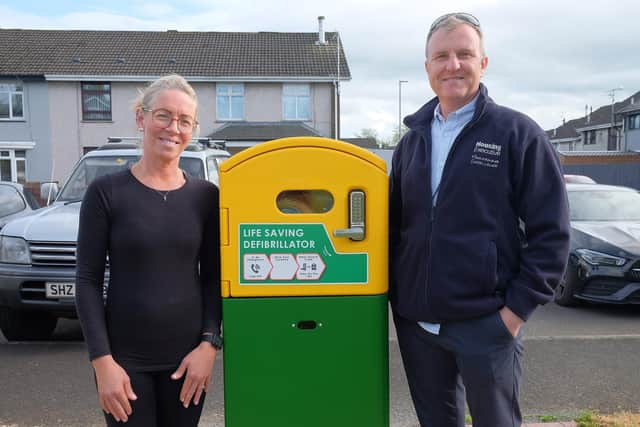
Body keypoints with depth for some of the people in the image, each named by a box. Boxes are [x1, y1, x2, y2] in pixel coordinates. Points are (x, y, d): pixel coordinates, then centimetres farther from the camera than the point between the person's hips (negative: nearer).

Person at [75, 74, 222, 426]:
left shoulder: (206, 196, 1)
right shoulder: (106, 192, -5)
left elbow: (213, 278, 4)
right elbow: (88, 281, -5)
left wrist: (209, 343, -6)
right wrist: (102, 360, -10)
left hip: (187, 356, 2)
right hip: (125, 359, -2)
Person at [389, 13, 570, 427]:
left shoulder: (518, 134, -5)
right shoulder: (413, 138, 9)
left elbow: (550, 232, -7)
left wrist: (518, 308, -10)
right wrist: (394, 294, 7)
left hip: (486, 323, -4)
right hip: (416, 321, 5)